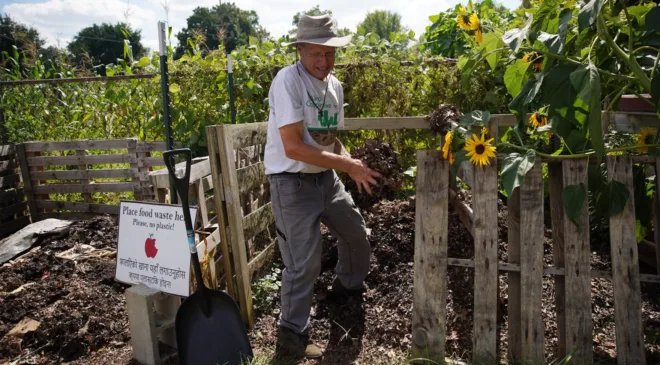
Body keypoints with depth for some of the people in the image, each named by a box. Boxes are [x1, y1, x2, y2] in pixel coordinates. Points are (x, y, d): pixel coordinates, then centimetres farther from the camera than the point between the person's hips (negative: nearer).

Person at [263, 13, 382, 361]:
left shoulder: (334, 85, 4)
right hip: (292, 183, -8)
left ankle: (349, 286, 52)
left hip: (326, 177, 8)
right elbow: (293, 148, -25)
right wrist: (347, 165, -23)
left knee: (356, 235, 22)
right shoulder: (288, 80, -19)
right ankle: (292, 337, 18)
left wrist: (351, 164, -8)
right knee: (304, 263, -4)